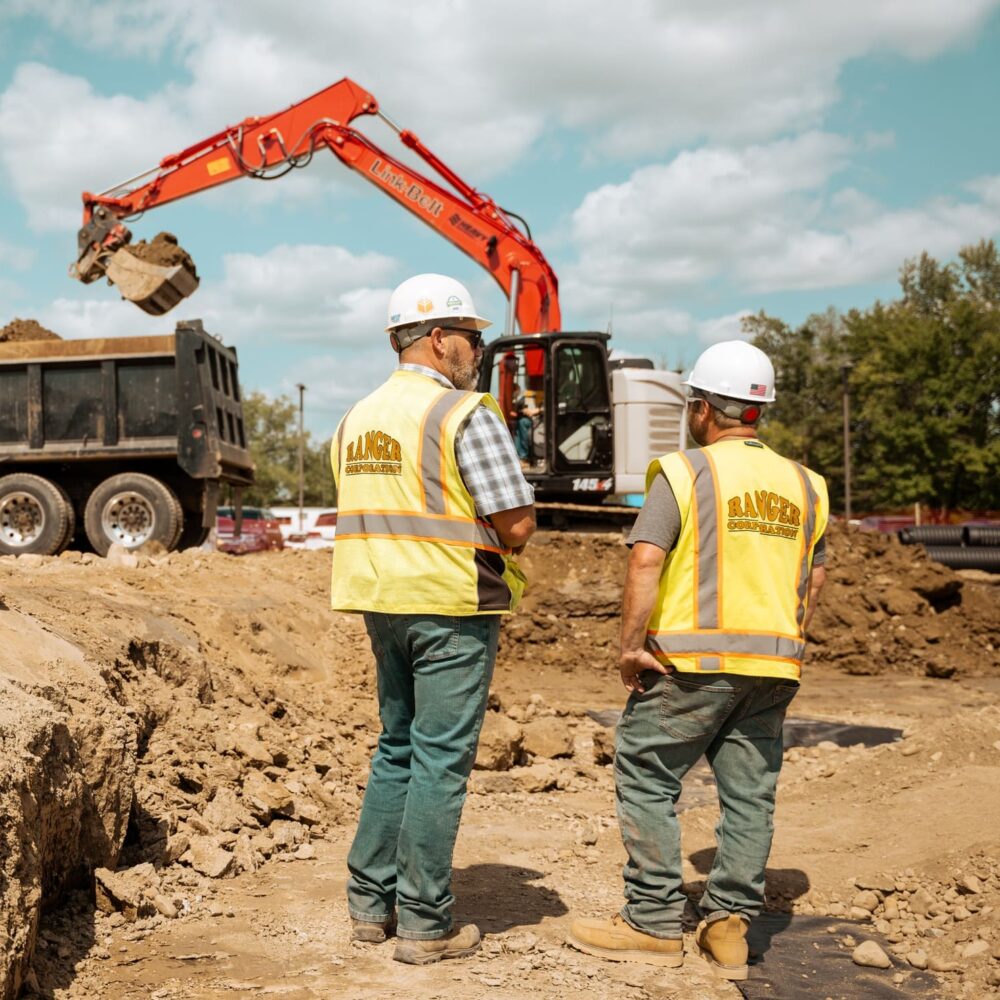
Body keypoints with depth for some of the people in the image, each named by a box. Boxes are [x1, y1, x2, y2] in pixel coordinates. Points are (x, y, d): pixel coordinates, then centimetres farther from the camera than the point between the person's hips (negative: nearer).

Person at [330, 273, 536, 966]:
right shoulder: (466, 414, -12)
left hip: (382, 602, 8)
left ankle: (371, 902, 24)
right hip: (453, 605, -7)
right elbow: (518, 525, -16)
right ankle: (425, 923, 7)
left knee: (397, 748, 18)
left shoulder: (357, 419, 12)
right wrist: (500, 542, 6)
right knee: (440, 759, 0)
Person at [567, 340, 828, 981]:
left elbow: (646, 561, -17)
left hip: (693, 662, -5)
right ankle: (730, 925, 12)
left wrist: (630, 645, -12)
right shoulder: (803, 485, 12)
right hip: (774, 665, 6)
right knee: (750, 793, 9)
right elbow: (815, 577, 19)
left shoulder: (683, 473, -6)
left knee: (647, 780, 5)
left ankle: (654, 923, 7)